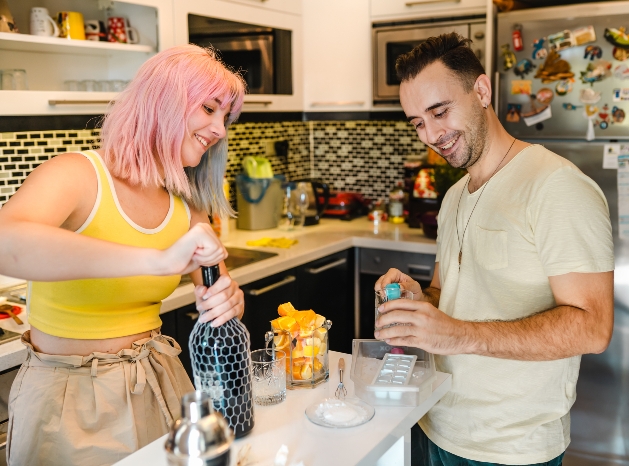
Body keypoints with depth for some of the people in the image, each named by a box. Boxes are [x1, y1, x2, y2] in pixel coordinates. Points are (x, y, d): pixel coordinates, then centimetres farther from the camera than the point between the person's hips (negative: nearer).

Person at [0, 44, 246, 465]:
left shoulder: (188, 207, 2)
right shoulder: (78, 175, -18)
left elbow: (217, 287, 2)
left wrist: (230, 300, -23)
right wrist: (158, 260, -45)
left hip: (158, 382, 6)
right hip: (70, 399, -6)